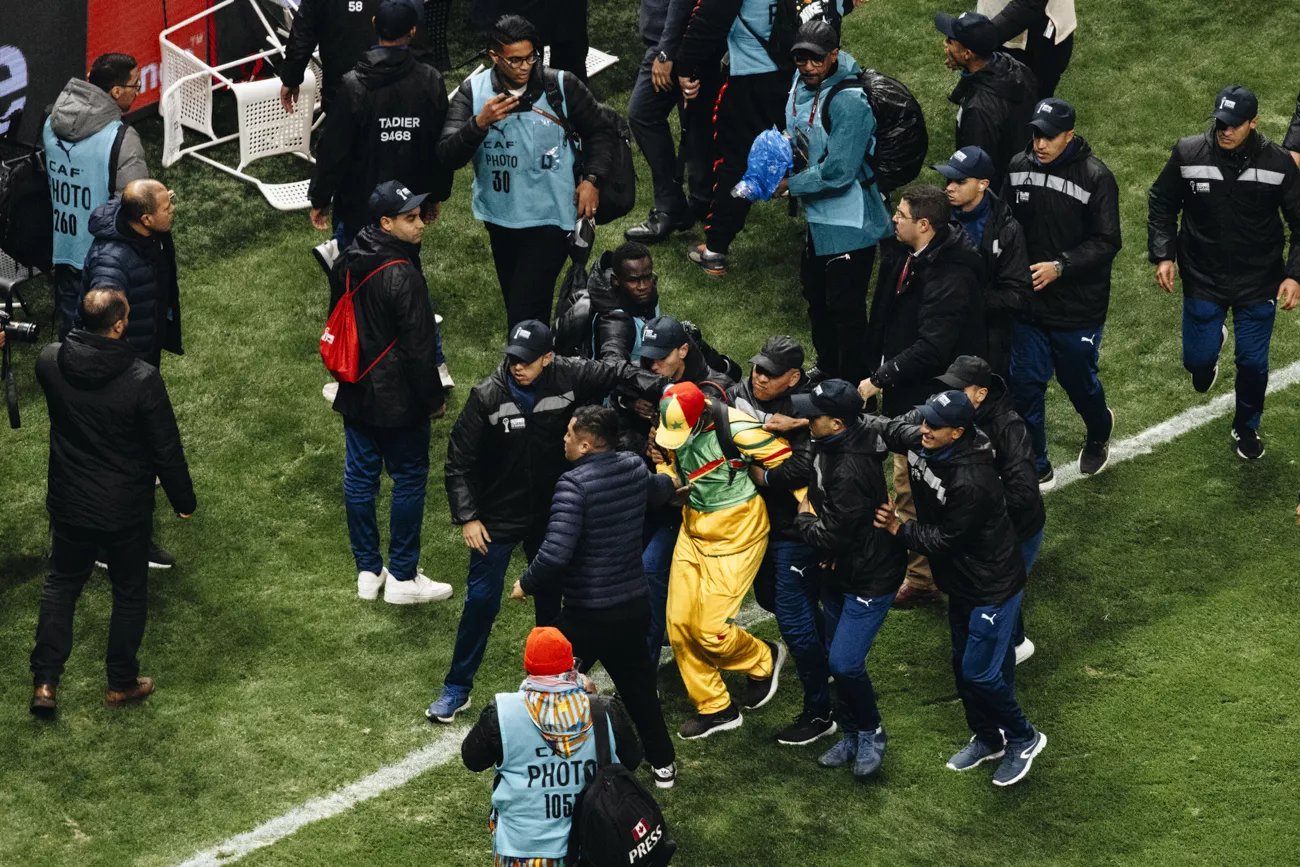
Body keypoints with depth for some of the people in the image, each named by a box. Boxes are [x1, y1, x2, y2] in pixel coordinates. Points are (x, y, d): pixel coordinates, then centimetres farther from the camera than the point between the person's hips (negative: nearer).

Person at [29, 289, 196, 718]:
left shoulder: (50, 362, -14)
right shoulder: (142, 379, -26)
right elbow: (166, 449, -16)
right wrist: (183, 499, 0)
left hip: (68, 503, 3)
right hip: (125, 509, -3)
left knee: (61, 584, 21)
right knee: (129, 592, 17)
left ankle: (45, 682, 18)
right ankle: (122, 683, 29)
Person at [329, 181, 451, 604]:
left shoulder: (346, 263, 1)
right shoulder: (403, 276, -24)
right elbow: (419, 347, -20)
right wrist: (435, 398, -7)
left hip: (356, 391, 8)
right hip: (397, 400, -8)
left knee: (359, 475, 13)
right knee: (409, 478, 5)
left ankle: (368, 571, 22)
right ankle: (402, 577, 11)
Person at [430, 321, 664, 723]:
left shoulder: (568, 377, -15)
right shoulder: (487, 397, -20)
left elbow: (620, 375, 0)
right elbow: (459, 462, -12)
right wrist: (467, 517, -15)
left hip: (549, 515, 3)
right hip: (498, 518, -3)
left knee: (551, 597, 17)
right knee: (481, 600, -1)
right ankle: (457, 688, 11)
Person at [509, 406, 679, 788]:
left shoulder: (574, 484, -23)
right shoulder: (635, 466, -2)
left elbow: (555, 553, -31)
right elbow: (655, 493, 25)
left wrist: (526, 584, -13)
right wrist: (668, 483, 49)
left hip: (588, 613, -7)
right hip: (635, 603, 7)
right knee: (637, 682, 25)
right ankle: (663, 763, 36)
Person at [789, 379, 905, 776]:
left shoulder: (850, 471, -33)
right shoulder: (830, 447, -5)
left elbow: (830, 538, -27)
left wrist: (804, 518, -9)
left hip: (871, 576, -9)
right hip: (839, 571, 9)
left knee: (845, 663, -10)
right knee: (837, 658, 16)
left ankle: (871, 733, 14)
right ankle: (853, 734, 32)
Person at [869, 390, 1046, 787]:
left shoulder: (971, 482, -36)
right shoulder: (921, 442, -12)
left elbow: (944, 539, -26)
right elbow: (885, 427, 6)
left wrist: (899, 529, -14)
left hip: (993, 586, -9)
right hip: (961, 582, 9)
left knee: (979, 672, -1)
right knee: (963, 664, 21)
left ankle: (1023, 739, 22)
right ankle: (988, 739, 41)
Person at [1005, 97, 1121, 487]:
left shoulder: (1095, 177, -17)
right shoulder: (1019, 168, -3)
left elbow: (1107, 243, -16)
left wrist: (1060, 267, -25)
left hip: (1078, 308, -4)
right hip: (1028, 304, 4)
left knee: (1078, 380, 14)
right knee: (1024, 383, 4)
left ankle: (1099, 431, 48)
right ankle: (1036, 469, 18)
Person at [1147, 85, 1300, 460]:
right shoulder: (1188, 154, -14)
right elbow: (1161, 204, 2)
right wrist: (1163, 255, -6)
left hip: (1258, 284, 0)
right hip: (1203, 281, 0)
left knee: (1253, 363, 10)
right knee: (1197, 360, 8)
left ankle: (1246, 427, 36)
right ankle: (1210, 345, 46)